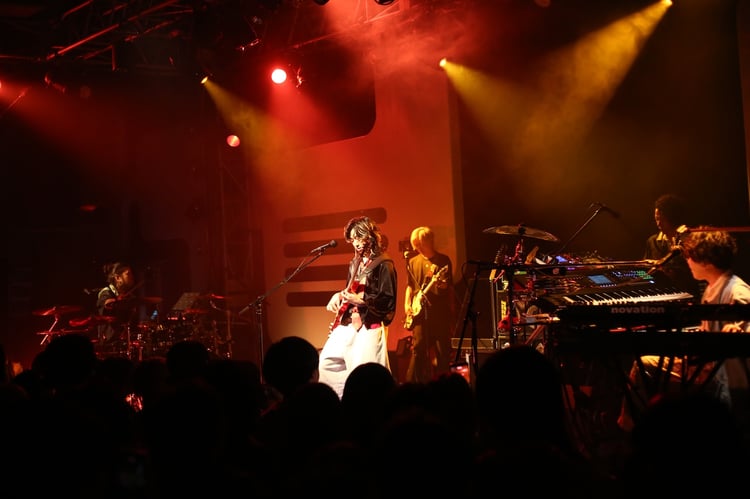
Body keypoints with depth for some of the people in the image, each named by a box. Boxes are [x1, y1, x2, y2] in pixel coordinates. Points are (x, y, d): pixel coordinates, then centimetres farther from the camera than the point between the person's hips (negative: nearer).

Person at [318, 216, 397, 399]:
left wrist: (361, 299, -22)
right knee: (327, 362, 7)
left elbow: (388, 300, -14)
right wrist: (339, 296, 4)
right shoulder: (355, 263, 15)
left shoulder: (383, 264, -9)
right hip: (348, 322, 9)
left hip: (369, 325, -8)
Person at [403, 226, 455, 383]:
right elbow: (410, 286, 16)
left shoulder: (443, 260, 1)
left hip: (440, 311, -3)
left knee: (442, 349, -1)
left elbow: (449, 287, 0)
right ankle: (412, 382, 5)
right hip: (419, 311, 3)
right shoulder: (413, 262, 11)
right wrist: (407, 305, 4)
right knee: (418, 348, 1)